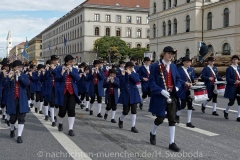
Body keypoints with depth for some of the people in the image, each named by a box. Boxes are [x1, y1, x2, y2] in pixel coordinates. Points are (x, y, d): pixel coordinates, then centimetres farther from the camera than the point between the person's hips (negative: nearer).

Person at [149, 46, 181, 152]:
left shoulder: (173, 66, 9)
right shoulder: (155, 66, -8)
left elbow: (178, 79, 18)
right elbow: (152, 82, -11)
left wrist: (177, 87, -2)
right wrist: (161, 91, -22)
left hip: (172, 96, 5)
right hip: (160, 97, -5)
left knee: (172, 119, 2)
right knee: (160, 118, 1)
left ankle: (172, 143, 9)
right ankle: (153, 133, 33)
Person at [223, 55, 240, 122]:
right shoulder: (229, 69, -6)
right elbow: (228, 79, -11)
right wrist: (235, 81, -23)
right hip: (232, 88, -4)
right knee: (231, 102, 3)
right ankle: (226, 112, 31)